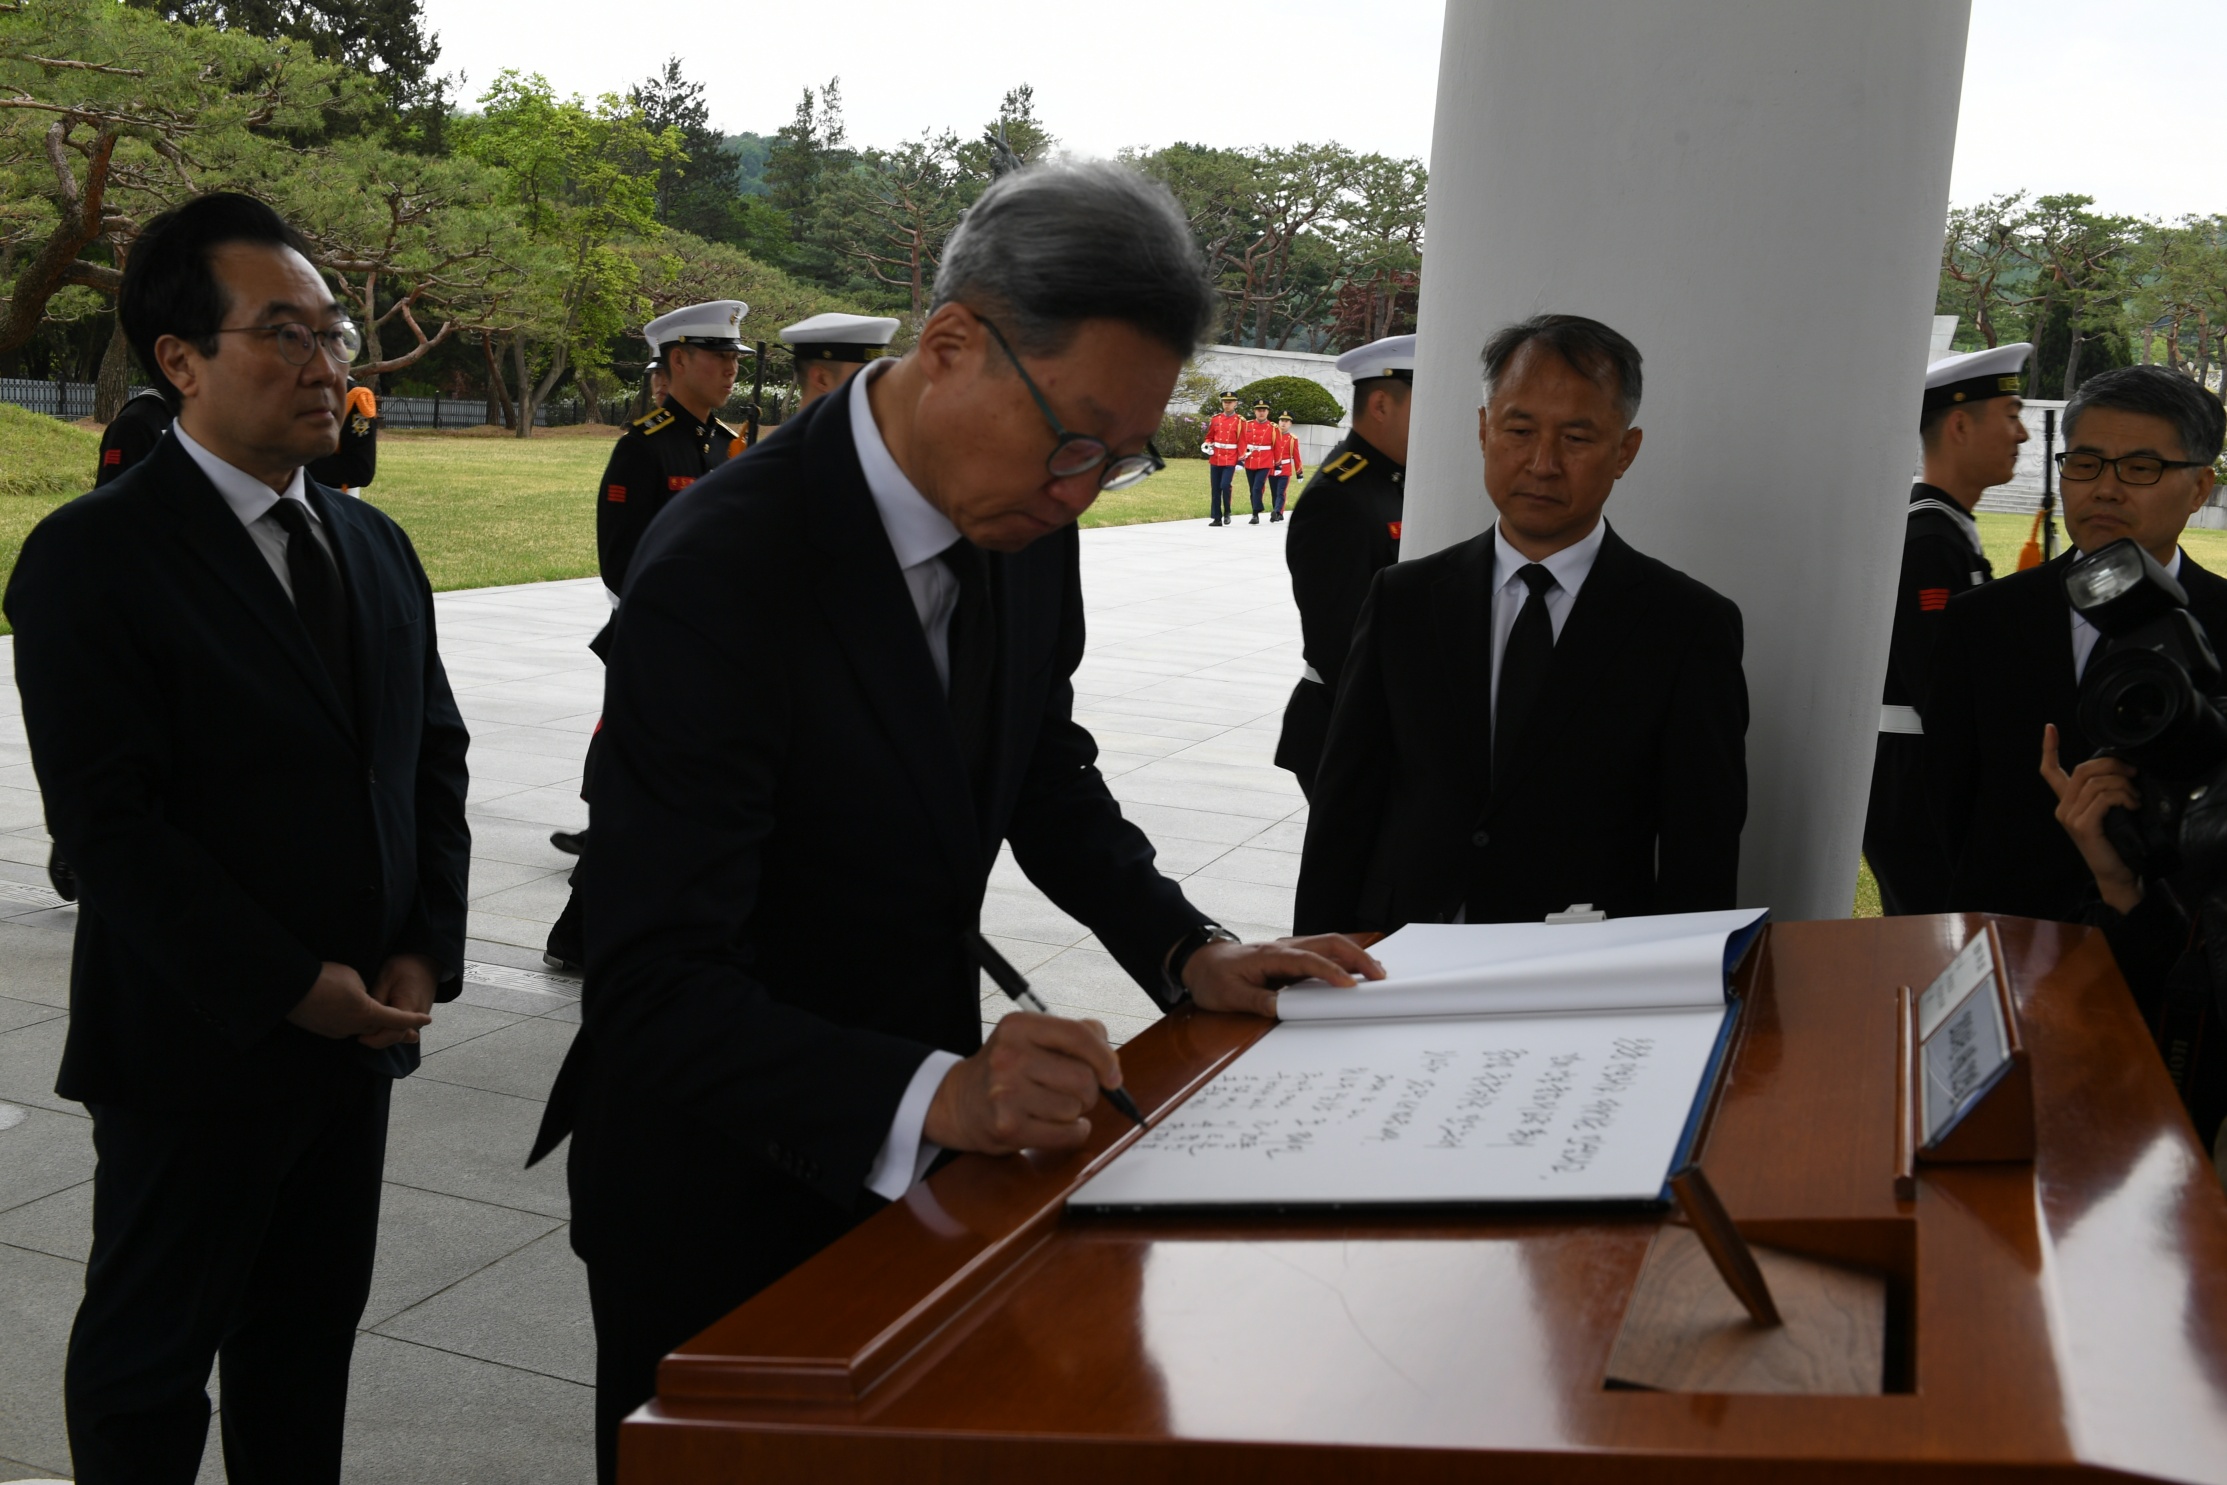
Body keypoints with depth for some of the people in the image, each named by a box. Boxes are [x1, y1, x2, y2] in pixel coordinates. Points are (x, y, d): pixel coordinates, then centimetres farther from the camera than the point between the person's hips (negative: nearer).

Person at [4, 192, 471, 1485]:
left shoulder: (375, 544, 9)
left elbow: (435, 754, 11)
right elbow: (107, 821, -17)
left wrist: (423, 951, -3)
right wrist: (287, 988, -18)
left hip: (362, 1028, 6)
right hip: (195, 1041, -6)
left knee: (313, 1331, 18)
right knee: (152, 1355, 11)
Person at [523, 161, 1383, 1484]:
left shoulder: (1024, 526, -5)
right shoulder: (721, 573, -29)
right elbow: (656, 989, -31)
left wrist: (1189, 952, -4)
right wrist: (930, 1096, -45)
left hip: (916, 1152, 7)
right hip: (723, 1187, -6)